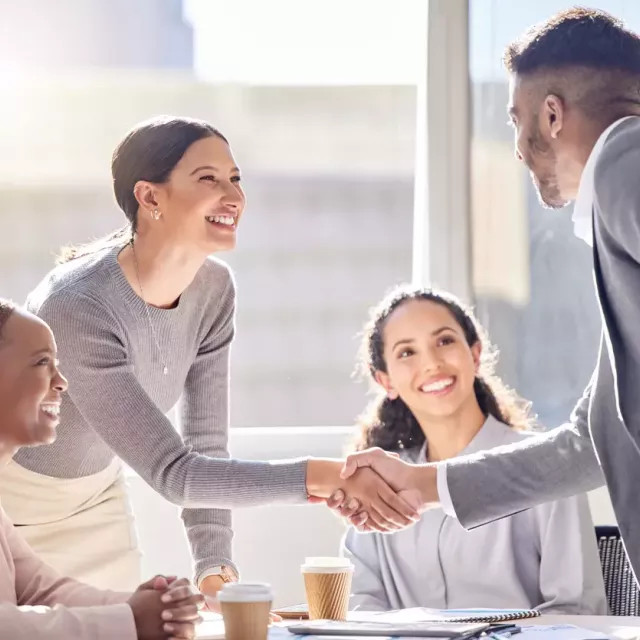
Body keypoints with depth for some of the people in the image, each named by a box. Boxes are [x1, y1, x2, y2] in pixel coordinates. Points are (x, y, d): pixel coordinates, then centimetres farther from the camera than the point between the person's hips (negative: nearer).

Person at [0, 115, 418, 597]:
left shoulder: (213, 289, -12)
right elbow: (172, 473, -36)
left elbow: (206, 445, -7)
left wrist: (214, 566, -19)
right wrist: (325, 477, -43)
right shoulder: (77, 306, -34)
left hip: (95, 501, 6)